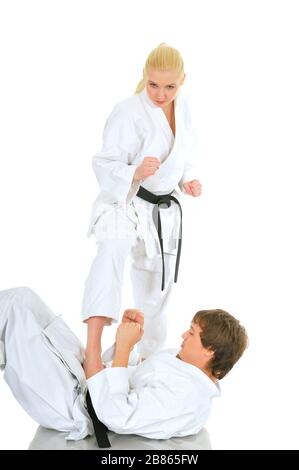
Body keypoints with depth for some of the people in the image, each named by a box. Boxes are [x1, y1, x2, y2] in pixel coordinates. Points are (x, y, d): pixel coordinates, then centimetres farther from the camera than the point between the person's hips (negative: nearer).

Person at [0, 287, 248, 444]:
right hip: (86, 373, 9)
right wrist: (133, 331, 0)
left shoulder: (185, 396, -27)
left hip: (73, 406, -9)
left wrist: (124, 346, -27)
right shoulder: (188, 363, 3)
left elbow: (116, 413, -33)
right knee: (23, 298, 6)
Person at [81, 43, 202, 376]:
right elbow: (105, 165, -20)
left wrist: (189, 180, -2)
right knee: (111, 251, -40)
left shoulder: (183, 108, 1)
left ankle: (150, 355, 43)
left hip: (164, 212, 6)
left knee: (156, 292, 17)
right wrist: (135, 174, -39)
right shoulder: (128, 113, -19)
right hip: (125, 205, -6)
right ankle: (92, 351, -44)